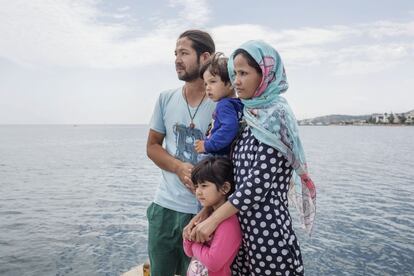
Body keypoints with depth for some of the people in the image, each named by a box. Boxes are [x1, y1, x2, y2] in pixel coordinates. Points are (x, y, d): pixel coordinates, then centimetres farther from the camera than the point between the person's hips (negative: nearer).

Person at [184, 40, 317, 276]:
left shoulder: (275, 116, -15)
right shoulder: (254, 116, 9)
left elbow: (258, 184, -20)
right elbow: (237, 175, 9)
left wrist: (213, 220, -14)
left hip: (268, 229, -7)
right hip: (245, 226, 7)